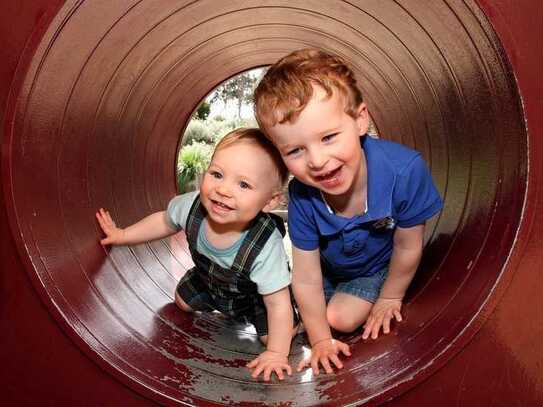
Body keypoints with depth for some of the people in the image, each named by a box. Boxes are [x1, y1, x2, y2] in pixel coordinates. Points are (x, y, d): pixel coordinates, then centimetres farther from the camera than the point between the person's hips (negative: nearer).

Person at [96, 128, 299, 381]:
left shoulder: (266, 247, -45)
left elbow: (278, 304, -33)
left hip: (254, 294, -4)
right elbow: (165, 221, -7)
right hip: (209, 279, 4)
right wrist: (122, 235, 0)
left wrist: (276, 354, -29)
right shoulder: (193, 205, -33)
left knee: (270, 337, -11)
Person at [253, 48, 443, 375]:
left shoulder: (405, 170, -43)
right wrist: (320, 340, -11)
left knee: (342, 318, -6)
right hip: (328, 265, 2)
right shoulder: (301, 197, -36)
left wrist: (390, 298, -6)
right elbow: (307, 280, -23)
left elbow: (407, 247, -22)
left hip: (378, 266, -1)